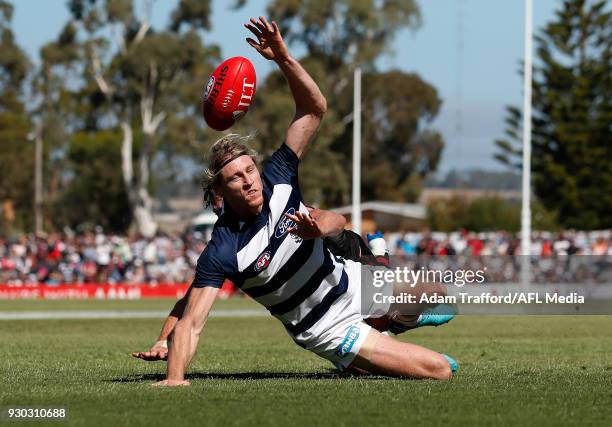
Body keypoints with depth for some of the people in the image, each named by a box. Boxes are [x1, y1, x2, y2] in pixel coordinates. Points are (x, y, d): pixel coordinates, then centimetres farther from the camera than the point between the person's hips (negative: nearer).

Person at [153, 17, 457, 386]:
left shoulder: (277, 178, -15)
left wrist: (283, 58, -29)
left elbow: (315, 109, -13)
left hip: (350, 282, 5)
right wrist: (174, 378, -49)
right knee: (441, 371, -10)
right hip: (327, 329, -5)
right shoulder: (223, 252, -30)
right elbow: (191, 324, -33)